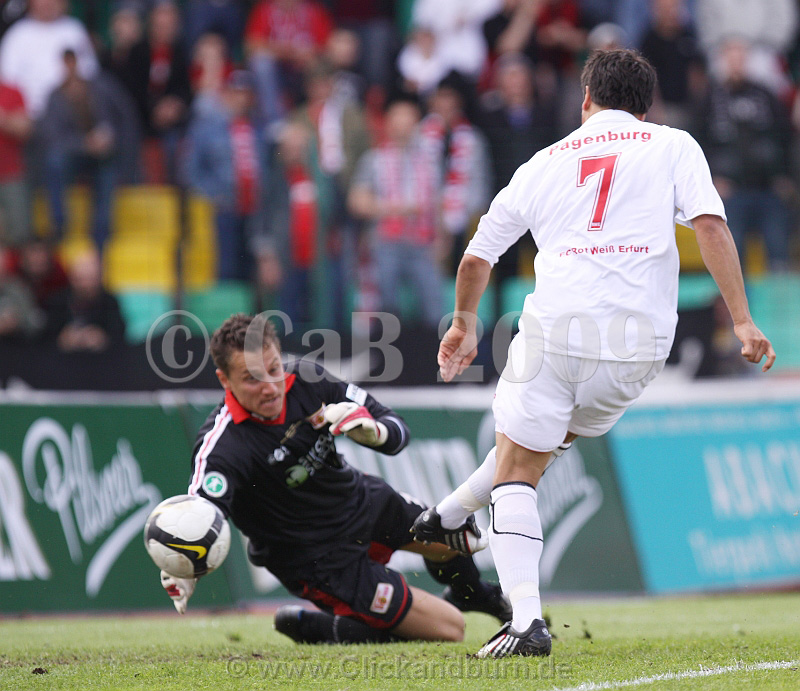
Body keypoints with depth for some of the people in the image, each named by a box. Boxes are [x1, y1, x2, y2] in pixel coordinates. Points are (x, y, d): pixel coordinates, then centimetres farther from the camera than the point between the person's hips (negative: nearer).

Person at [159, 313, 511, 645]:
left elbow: (396, 429, -8)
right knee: (449, 629, -6)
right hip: (319, 557, -7)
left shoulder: (305, 380, -17)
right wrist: (184, 574, -69)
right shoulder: (222, 445, -34)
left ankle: (472, 593, 61)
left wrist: (372, 430, -33)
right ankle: (313, 628, 7)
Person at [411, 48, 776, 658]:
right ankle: (449, 516, 36)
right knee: (551, 436, 27)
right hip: (641, 341, 1)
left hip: (556, 328, -1)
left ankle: (526, 620, -4)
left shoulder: (544, 163, 19)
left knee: (516, 472, 9)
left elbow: (477, 259, 26)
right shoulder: (672, 146, 13)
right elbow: (711, 227, -3)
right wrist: (742, 321, -4)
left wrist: (465, 324, 43)